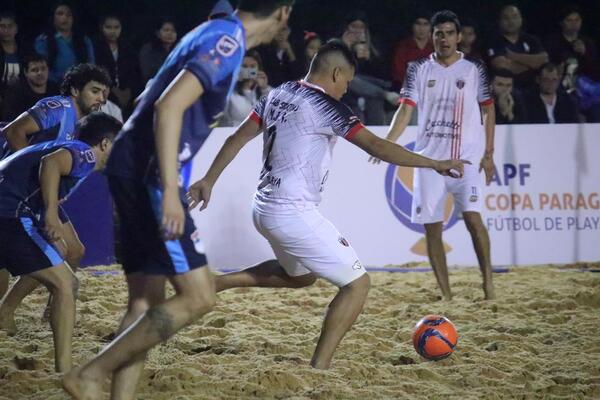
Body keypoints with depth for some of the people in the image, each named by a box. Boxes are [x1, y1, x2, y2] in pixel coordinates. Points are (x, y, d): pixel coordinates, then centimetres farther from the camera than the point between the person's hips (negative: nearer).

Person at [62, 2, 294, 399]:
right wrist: (170, 191, -27)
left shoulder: (215, 34, 18)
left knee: (146, 304, 9)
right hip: (149, 175, -10)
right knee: (198, 297, -9)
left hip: (134, 172, 10)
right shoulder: (228, 41, -12)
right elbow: (169, 107, -23)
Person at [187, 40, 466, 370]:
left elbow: (237, 138, 14)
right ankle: (319, 367, -8)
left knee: (301, 274, 32)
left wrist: (209, 180, 21)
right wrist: (434, 164, -16)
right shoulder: (324, 106, -14)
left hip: (263, 208, 9)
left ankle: (216, 282, 24)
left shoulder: (278, 94, 10)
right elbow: (377, 146, -19)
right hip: (294, 213, -9)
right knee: (357, 283, -3)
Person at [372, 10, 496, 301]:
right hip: (429, 157, 2)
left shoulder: (474, 69, 3)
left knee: (472, 216, -19)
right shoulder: (419, 69, 5)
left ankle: (488, 278, -5)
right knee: (432, 227, 0)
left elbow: (488, 110, 8)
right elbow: (406, 109, -2)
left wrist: (489, 154, 4)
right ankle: (446, 295, 7)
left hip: (466, 156, -2)